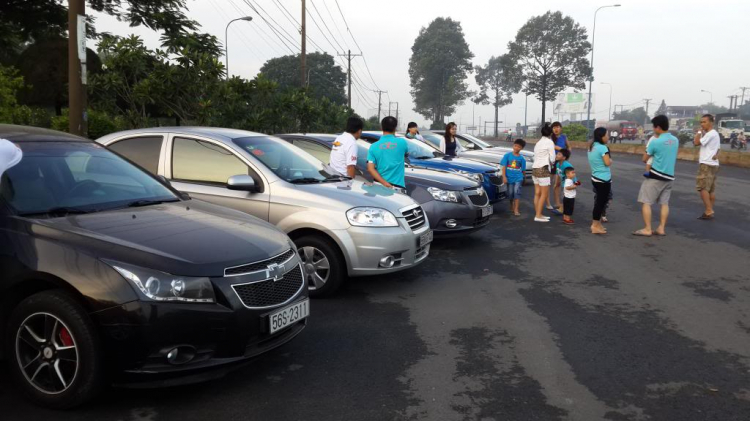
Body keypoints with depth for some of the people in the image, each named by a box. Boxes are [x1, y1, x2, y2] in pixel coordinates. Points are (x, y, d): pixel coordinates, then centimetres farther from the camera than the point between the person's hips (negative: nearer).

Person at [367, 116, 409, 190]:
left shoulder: (374, 146, 1)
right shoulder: (401, 142, -1)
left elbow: (370, 169, -8)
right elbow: (406, 153, 23)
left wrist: (384, 183, -11)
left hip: (379, 185, 3)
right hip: (397, 185, -2)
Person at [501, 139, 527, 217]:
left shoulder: (522, 158, 0)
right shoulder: (507, 155, -2)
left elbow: (523, 170, 9)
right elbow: (504, 166, -4)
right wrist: (504, 177, -10)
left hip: (518, 178, 0)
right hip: (509, 178, 0)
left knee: (517, 192, -12)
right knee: (510, 193, 9)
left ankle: (516, 210, -10)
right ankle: (512, 207, 33)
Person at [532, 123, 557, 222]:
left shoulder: (538, 143, 16)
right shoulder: (549, 142, -7)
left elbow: (536, 157, 12)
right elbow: (552, 158, -6)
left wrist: (548, 162, 11)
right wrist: (551, 163, 15)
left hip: (535, 169, 8)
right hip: (543, 169, -8)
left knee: (537, 193, 9)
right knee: (544, 194, -3)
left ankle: (538, 214, 12)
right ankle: (538, 216, -3)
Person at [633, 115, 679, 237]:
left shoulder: (655, 142, -14)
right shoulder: (675, 140, 6)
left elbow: (645, 159, -2)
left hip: (656, 175, -7)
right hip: (669, 176, 7)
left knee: (646, 202, -1)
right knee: (664, 203, 12)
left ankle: (647, 229, -3)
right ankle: (661, 228, 12)